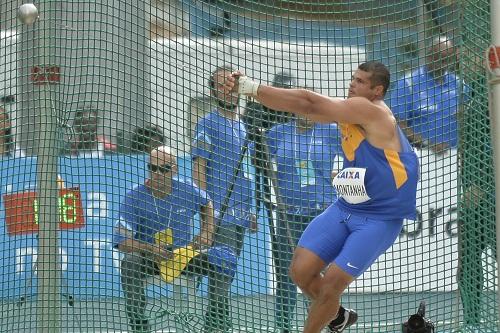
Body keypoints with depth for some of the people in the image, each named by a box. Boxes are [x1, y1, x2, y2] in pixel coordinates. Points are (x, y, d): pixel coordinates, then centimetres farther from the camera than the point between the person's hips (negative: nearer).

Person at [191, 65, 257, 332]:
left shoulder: (242, 127, 20)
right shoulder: (208, 124, -3)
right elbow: (198, 170, -8)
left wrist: (249, 210, 21)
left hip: (240, 216, 8)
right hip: (220, 214, -8)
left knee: (226, 274, 8)